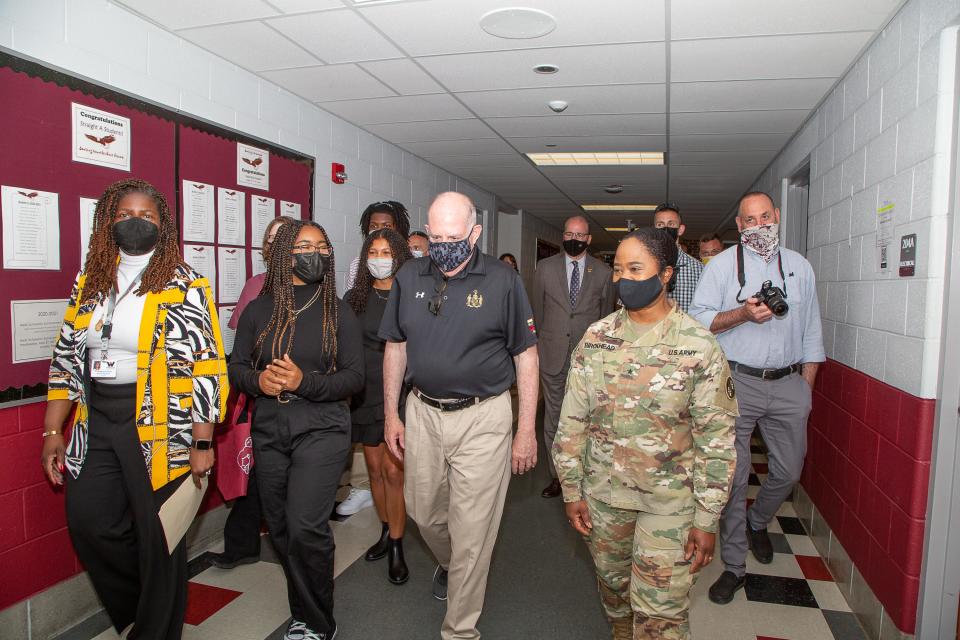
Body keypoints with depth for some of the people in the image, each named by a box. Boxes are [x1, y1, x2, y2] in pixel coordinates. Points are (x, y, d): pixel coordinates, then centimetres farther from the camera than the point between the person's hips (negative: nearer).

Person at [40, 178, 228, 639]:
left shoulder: (185, 287, -7)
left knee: (158, 536, 5)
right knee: (88, 524, 6)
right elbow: (66, 360, 13)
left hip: (159, 428, -5)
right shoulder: (89, 283, 10)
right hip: (96, 427, 5)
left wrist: (202, 443, -14)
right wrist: (53, 432, 9)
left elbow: (208, 367, -11)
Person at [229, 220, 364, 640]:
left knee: (305, 527, -13)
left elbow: (354, 377, -5)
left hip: (321, 429, -3)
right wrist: (257, 381, -12)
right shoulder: (258, 310, 5)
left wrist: (305, 382, -19)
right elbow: (237, 365, 9)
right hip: (269, 431, 4)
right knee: (280, 528, 12)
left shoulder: (338, 313, -2)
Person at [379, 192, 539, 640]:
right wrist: (391, 414, 8)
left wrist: (526, 430, -7)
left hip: (482, 418, -4)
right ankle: (448, 563, 54)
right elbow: (396, 348, 10)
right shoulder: (408, 277, 2)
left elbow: (525, 356, -5)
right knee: (423, 511, 20)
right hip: (423, 413, 4)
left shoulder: (502, 280, -9)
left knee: (471, 531, 4)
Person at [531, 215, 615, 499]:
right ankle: (557, 476, 19)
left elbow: (607, 314, 12)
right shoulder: (545, 267, 5)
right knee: (553, 418, 7)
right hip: (553, 356, 1)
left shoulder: (603, 272, 3)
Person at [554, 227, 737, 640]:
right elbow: (572, 419, 2)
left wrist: (707, 520, -9)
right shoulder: (596, 338, -3)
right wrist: (571, 491, 3)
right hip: (603, 490, 3)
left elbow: (717, 437, -9)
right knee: (613, 585, 22)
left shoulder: (699, 346, -12)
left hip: (670, 497, -3)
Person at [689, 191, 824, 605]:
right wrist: (742, 314, -19)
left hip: (788, 384, 4)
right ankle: (734, 566, 15)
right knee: (733, 476, 1)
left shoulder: (799, 266, 13)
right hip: (737, 383, -3)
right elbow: (698, 319, -4)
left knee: (789, 470, 10)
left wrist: (806, 385, 9)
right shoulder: (721, 265, 2)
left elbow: (811, 330, 15)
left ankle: (756, 522, 42)